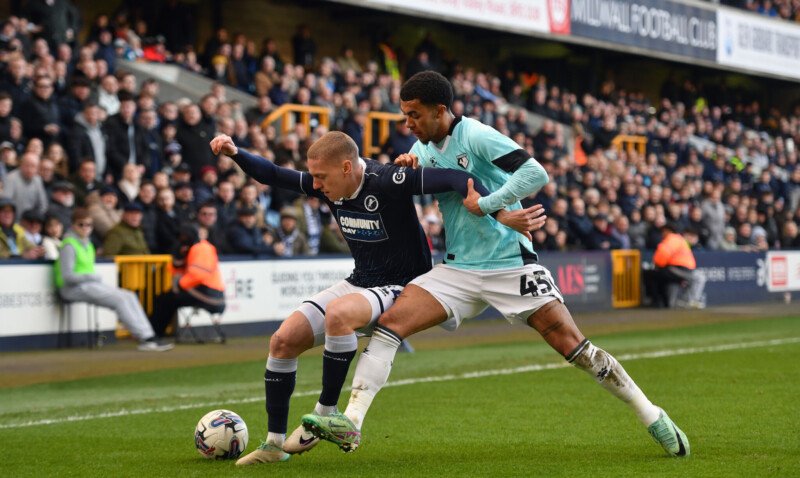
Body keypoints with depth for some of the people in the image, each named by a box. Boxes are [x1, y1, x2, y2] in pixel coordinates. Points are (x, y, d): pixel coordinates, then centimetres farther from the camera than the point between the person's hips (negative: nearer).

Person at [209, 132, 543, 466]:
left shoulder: (387, 182, -25)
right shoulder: (327, 184, -3)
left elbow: (454, 179, -30)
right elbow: (273, 176, 7)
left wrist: (502, 215, -38)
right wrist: (235, 153, -8)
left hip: (400, 288, -8)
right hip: (358, 283, 8)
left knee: (338, 313, -38)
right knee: (283, 341, -5)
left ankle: (325, 413, -21)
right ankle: (274, 444, 6)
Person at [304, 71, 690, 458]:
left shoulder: (476, 136, -12)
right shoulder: (426, 148, 9)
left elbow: (535, 173, -22)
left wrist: (485, 204, -20)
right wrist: (407, 169, -1)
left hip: (511, 264, -6)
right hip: (458, 270, 6)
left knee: (573, 346, -8)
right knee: (389, 322, -13)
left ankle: (651, 416, 7)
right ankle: (351, 423, -18)